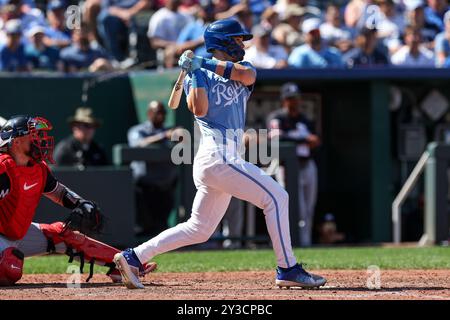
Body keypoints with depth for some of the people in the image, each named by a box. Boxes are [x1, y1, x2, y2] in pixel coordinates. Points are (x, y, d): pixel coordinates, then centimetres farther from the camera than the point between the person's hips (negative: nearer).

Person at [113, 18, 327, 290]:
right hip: (217, 156, -8)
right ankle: (288, 269, -10)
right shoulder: (196, 78, 4)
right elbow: (199, 109, -13)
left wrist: (205, 63, -9)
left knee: (199, 229, 11)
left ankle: (133, 257, 12)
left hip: (223, 160, 8)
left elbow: (247, 75, -6)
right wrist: (197, 72, -11)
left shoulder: (240, 71, 20)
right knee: (276, 197, -11)